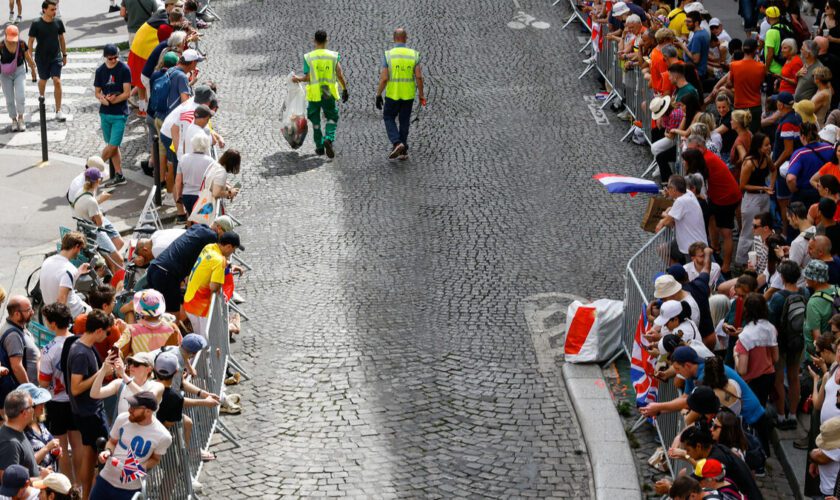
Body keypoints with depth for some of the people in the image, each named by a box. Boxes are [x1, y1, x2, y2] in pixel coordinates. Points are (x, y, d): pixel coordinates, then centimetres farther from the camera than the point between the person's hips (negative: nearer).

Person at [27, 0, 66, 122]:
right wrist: (30, 59, -8)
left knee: (57, 82, -10)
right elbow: (31, 42, -6)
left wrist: (64, 55, 14)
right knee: (43, 80, 17)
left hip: (56, 57, 1)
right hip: (41, 58, -1)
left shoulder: (58, 22, -4)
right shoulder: (36, 24, -13)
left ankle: (58, 111, -5)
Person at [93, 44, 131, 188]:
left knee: (112, 146, -7)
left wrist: (112, 100, -15)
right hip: (105, 113, 5)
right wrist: (103, 99, -13)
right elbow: (97, 92, 8)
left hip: (120, 114, -5)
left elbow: (127, 93, -11)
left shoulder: (124, 69, -9)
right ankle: (119, 176, 16)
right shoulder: (100, 71, 4)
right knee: (112, 146, 9)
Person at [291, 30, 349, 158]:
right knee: (332, 118, 13)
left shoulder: (308, 57, -6)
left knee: (315, 121, 14)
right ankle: (329, 138, -13)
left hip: (314, 94, 0)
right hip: (329, 94, 0)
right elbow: (340, 75, -5)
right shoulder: (333, 56, -3)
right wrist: (345, 90, 6)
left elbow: (307, 78, -9)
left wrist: (298, 79, 10)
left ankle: (320, 147, 17)